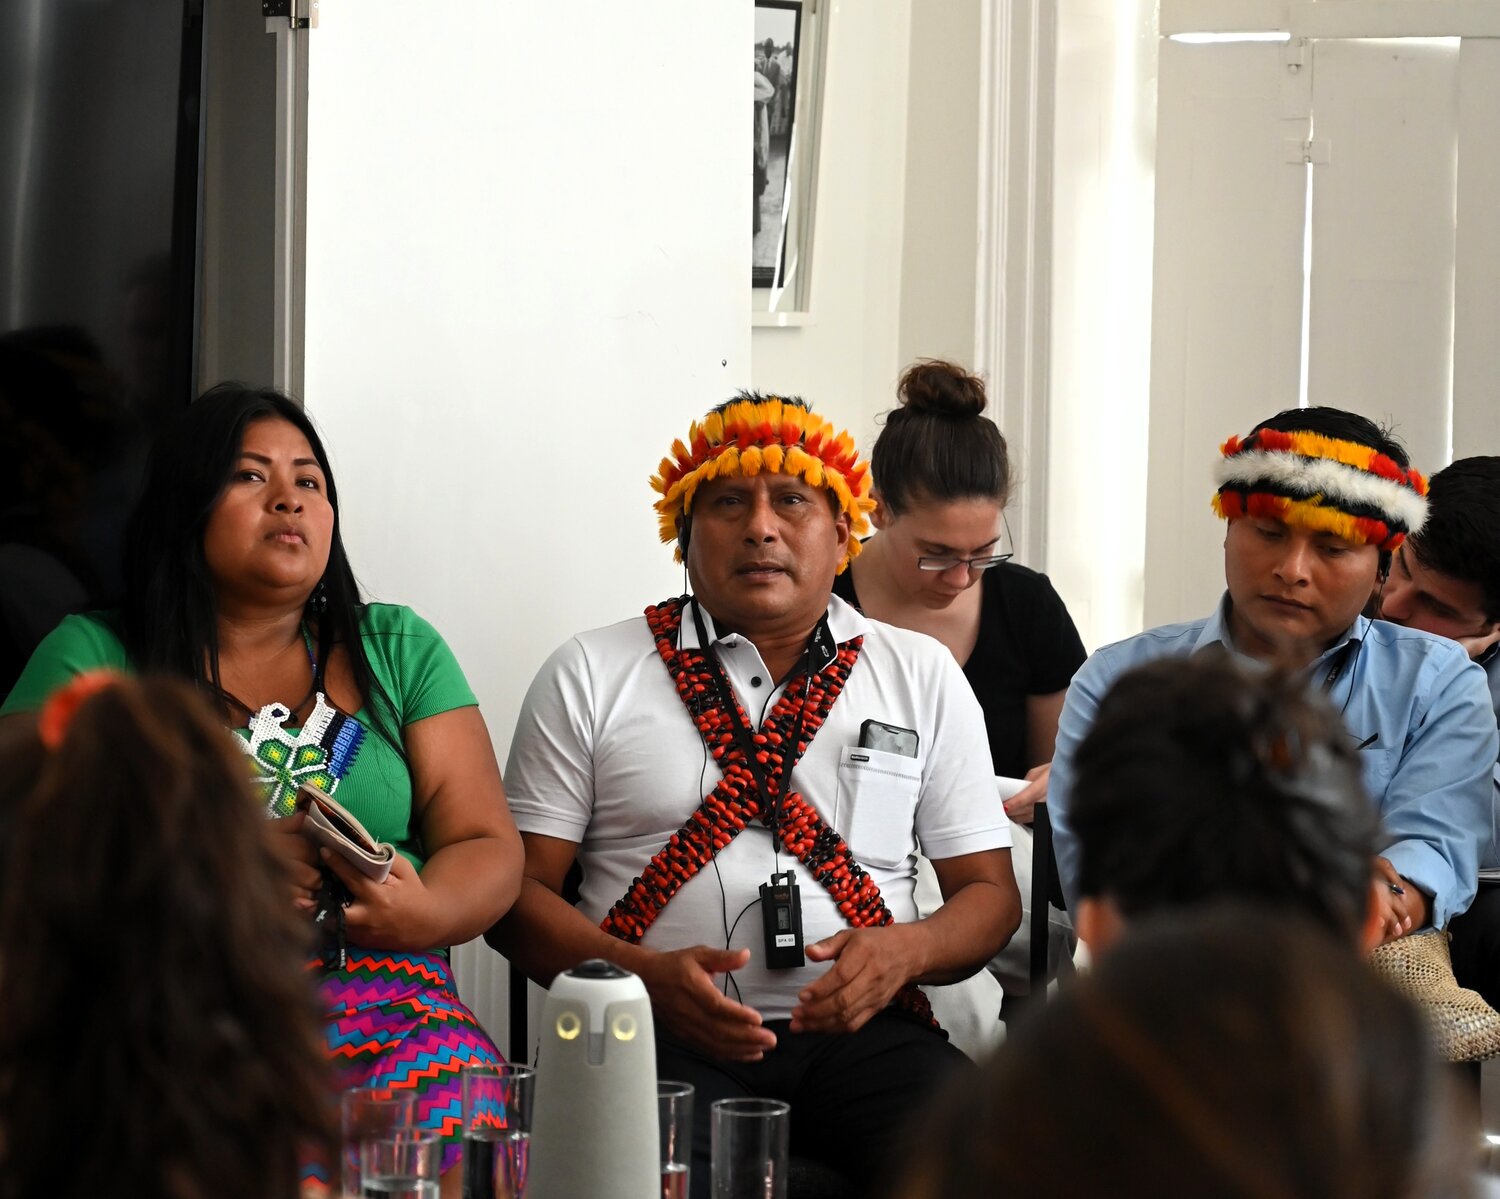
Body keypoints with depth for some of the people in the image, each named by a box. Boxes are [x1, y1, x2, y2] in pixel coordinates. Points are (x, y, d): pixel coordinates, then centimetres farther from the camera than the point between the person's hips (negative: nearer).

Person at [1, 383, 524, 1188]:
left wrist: (424, 914, -10)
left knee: (449, 1080, -33)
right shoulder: (92, 658, 12)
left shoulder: (399, 650, 19)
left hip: (376, 992, 2)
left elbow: (489, 850, 13)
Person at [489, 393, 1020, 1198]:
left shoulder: (922, 676, 16)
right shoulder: (591, 676, 11)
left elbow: (989, 891, 17)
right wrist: (644, 975, -11)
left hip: (862, 1030, 2)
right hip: (663, 1032, -2)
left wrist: (907, 950, -6)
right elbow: (518, 889, 7)